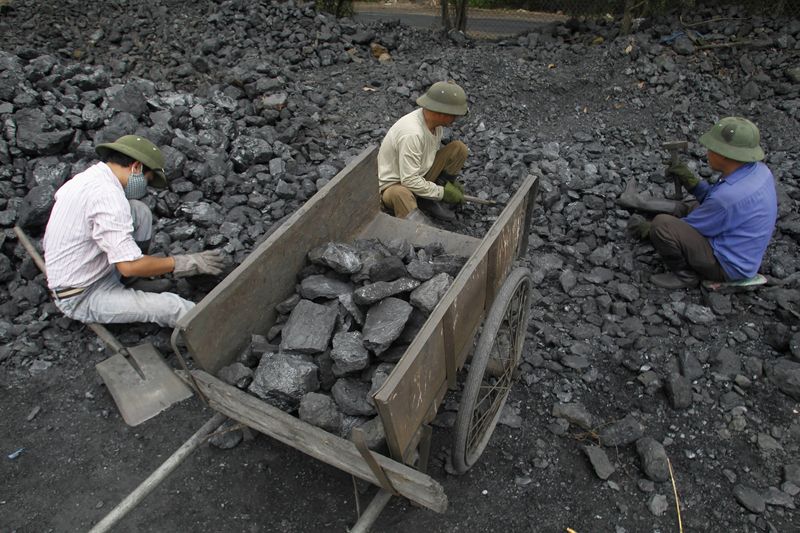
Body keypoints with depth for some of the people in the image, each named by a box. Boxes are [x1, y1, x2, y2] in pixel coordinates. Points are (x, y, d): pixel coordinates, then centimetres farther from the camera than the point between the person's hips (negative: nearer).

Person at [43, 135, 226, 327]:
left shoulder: (86, 177, 4)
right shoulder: (108, 195, -26)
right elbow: (129, 266, -29)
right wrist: (183, 262, -18)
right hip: (82, 298, -9)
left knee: (140, 211, 1)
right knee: (172, 307, -25)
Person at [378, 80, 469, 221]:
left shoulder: (433, 119, -7)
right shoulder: (412, 134, -33)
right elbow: (409, 181, -31)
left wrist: (448, 181, 5)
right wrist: (442, 192, -20)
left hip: (419, 174, 9)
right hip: (394, 183, -9)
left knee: (459, 148, -6)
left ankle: (427, 200, -2)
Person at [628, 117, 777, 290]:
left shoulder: (729, 196, -32)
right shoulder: (758, 170, -4)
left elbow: (690, 228, -16)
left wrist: (651, 229, -4)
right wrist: (691, 180, -1)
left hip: (727, 264, -9)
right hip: (740, 252, 9)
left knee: (661, 225, -25)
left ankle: (685, 275, -2)